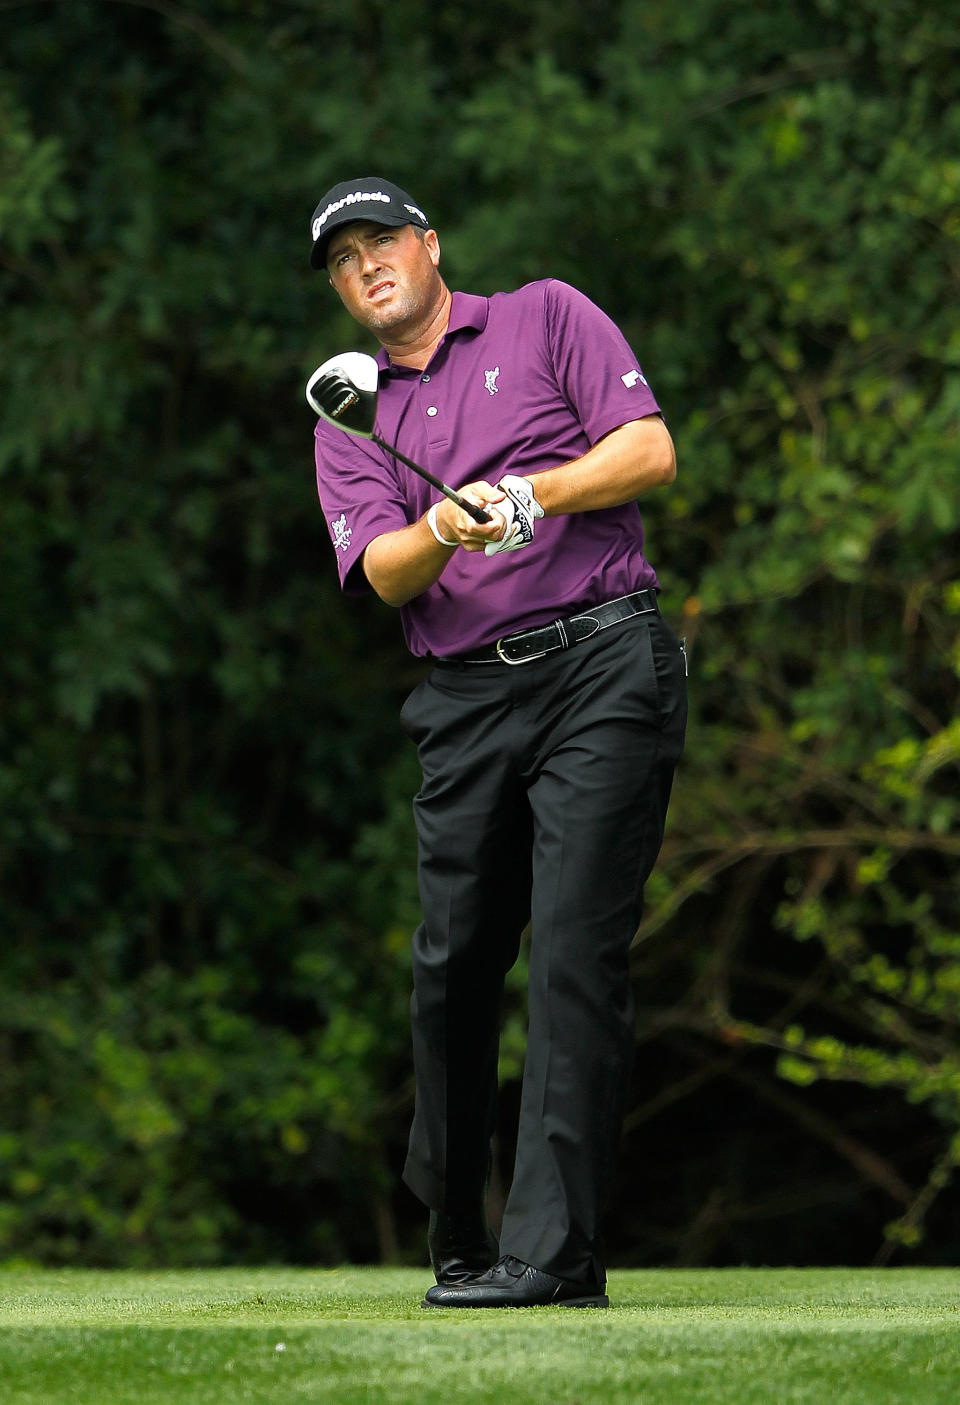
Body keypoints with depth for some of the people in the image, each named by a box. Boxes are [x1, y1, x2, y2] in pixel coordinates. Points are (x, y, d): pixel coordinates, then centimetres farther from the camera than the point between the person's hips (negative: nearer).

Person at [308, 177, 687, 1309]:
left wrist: (535, 494, -13)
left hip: (605, 663, -4)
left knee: (576, 950, -12)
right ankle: (455, 1241, 13)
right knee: (452, 960, 0)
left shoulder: (546, 319, 11)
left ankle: (554, 1250, -16)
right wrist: (439, 534, -20)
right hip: (466, 696, 4)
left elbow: (650, 452, 2)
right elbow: (382, 575, 2)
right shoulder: (348, 421, 18)